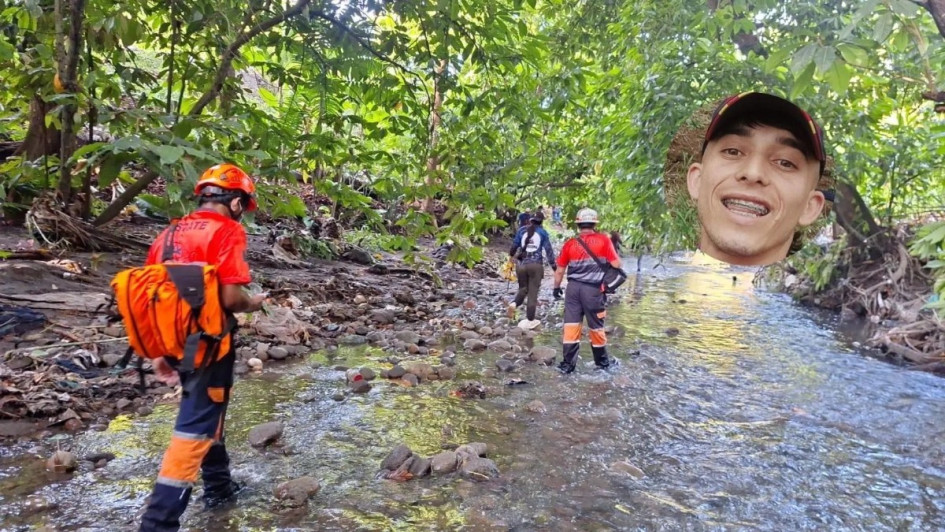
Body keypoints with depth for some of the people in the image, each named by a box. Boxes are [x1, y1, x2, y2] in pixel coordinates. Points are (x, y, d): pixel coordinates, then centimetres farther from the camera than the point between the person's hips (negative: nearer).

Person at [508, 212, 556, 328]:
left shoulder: (522, 230, 5)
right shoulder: (543, 233, 2)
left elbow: (514, 245, 9)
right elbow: (548, 250, 2)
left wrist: (511, 255, 30)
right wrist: (553, 265, 10)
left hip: (521, 264, 2)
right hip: (536, 265, -2)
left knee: (523, 288, 19)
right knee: (533, 292, 4)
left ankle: (514, 304, -11)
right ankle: (530, 320, 5)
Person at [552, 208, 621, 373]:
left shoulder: (570, 243, 4)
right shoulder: (603, 240, -4)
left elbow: (560, 270, 10)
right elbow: (616, 264, -4)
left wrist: (556, 288, 23)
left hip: (573, 287, 2)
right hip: (593, 289, -2)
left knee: (571, 324, 5)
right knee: (596, 326, 11)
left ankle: (568, 363, 6)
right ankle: (602, 361, 28)